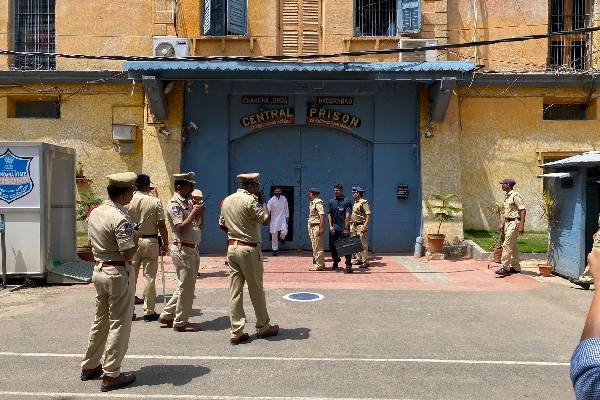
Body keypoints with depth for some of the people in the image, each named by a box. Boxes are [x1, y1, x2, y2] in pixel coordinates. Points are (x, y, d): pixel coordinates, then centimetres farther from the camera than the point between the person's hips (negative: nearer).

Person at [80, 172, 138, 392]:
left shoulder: (95, 213, 6)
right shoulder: (120, 218, -21)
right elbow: (128, 254, -22)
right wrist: (136, 240, -5)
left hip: (99, 270, 9)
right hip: (118, 273, -9)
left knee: (100, 320, 21)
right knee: (119, 324, 2)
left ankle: (90, 366, 33)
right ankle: (111, 375, 10)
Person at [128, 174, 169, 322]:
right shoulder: (155, 202, -7)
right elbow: (162, 226, -8)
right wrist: (165, 243, 2)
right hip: (150, 241, -2)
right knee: (149, 277, 5)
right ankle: (149, 311, 9)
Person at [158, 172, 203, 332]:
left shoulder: (187, 202, 15)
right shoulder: (175, 204, -12)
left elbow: (196, 225, 19)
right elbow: (181, 227, -22)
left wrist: (199, 212, 3)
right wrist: (194, 213, -16)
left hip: (192, 249, 9)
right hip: (182, 249, -9)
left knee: (187, 286, 16)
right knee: (186, 286, -1)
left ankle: (167, 315, 26)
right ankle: (180, 322, 12)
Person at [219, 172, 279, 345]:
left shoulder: (227, 200, 10)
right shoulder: (250, 200, -14)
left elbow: (222, 224, 17)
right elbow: (265, 220, -14)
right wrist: (263, 202, 0)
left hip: (232, 248, 7)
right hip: (249, 249, -7)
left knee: (235, 290, 6)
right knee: (256, 290, 7)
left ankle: (236, 332, 9)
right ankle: (263, 327, 21)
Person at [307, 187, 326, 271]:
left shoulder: (318, 202, -14)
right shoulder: (312, 202, 17)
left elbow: (322, 215, -22)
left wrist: (321, 228, -27)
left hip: (317, 227, -10)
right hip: (312, 227, 10)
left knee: (317, 247, -7)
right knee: (315, 247, 15)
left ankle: (319, 265, -2)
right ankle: (316, 263, 23)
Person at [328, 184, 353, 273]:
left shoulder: (347, 201, -2)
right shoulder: (331, 201, 10)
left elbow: (348, 215, -8)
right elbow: (329, 214, 9)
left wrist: (346, 228, -15)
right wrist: (330, 226, -2)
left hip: (344, 228, -4)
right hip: (333, 229, 4)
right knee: (332, 246, 10)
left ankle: (348, 265, -1)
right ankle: (336, 263, 28)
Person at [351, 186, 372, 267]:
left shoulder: (364, 202, -11)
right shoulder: (355, 202, 16)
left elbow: (368, 214, -18)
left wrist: (365, 225, -25)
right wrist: (352, 221, 17)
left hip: (361, 225, -9)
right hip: (355, 225, 9)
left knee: (363, 244, -7)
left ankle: (365, 261, -4)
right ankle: (359, 259, 21)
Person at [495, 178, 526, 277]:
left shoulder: (515, 196, -15)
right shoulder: (506, 196, 14)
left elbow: (523, 210, -19)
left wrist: (521, 225, -24)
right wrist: (502, 224, 20)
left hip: (514, 222, -10)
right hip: (508, 222, 10)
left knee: (507, 245, -12)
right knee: (512, 246, 13)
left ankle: (505, 267, -11)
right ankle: (515, 267, 21)